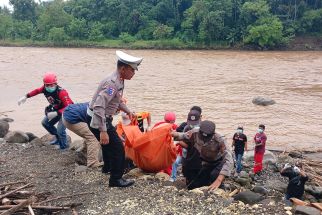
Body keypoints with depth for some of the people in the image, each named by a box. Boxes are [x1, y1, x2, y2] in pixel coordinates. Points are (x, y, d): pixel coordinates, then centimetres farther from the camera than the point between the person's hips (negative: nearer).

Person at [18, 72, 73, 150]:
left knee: (60, 130, -19)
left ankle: (64, 146, 9)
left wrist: (56, 113, -47)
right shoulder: (45, 88, -13)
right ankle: (58, 138, 31)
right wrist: (26, 96, 8)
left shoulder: (61, 92, -35)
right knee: (45, 123, 15)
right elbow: (37, 91, 10)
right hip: (56, 110, 8)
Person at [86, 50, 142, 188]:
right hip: (97, 120, -10)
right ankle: (116, 179, 9)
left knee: (109, 143, 29)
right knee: (117, 147, -4)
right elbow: (99, 107, -35)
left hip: (102, 118, 10)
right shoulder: (112, 83, -27)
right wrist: (103, 131, -37)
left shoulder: (119, 81, 3)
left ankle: (108, 166, 53)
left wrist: (128, 111, 26)